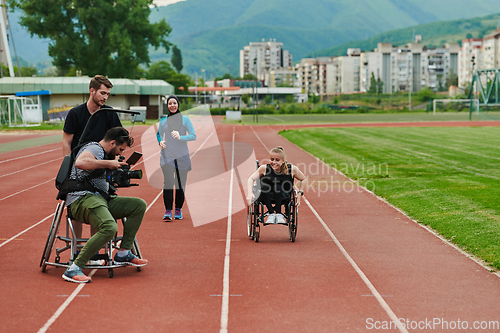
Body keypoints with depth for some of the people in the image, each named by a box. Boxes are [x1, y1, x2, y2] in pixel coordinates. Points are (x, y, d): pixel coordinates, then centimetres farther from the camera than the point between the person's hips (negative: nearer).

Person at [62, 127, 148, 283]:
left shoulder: (104, 153, 24)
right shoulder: (94, 148, -8)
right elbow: (80, 163, -32)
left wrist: (125, 145, 31)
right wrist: (108, 163, -23)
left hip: (101, 199, 11)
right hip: (83, 198, -11)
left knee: (139, 205, 4)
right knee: (109, 228, -36)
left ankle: (123, 254, 4)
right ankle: (73, 269, -31)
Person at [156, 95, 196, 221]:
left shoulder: (185, 120, 2)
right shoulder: (163, 121, 8)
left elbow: (193, 136, -2)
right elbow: (159, 134, 24)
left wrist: (180, 137, -19)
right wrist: (160, 141, 2)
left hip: (182, 156, 0)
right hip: (167, 156, 0)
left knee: (180, 184, 3)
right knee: (168, 182, -12)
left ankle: (178, 210, 17)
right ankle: (168, 210, -12)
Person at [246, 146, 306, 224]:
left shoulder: (292, 169, -7)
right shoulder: (264, 168, -8)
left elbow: (303, 179, 10)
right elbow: (251, 179, -10)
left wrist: (300, 193, 0)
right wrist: (250, 193, -26)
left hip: (283, 197, -1)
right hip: (267, 198, 1)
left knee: (277, 186, -33)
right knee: (264, 186, -33)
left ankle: (278, 214, -20)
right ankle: (271, 214, -20)